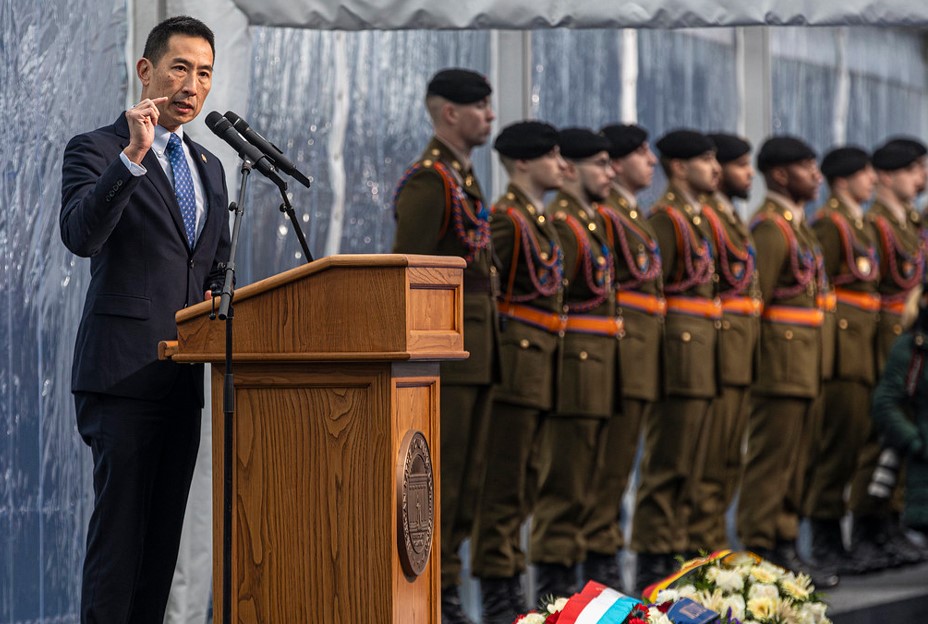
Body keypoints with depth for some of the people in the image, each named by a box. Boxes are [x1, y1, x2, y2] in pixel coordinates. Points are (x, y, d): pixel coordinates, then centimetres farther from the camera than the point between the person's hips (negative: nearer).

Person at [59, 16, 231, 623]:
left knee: (164, 534, 7)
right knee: (120, 528, -9)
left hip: (185, 377, 7)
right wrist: (133, 155, -28)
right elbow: (81, 235, -21)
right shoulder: (96, 150, -3)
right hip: (124, 371, -7)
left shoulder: (209, 167, 19)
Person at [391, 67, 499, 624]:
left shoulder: (464, 177, 18)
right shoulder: (427, 180, -12)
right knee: (436, 479, -6)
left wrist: (487, 348, 18)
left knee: (466, 479, 11)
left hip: (476, 354, 9)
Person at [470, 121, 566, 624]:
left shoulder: (543, 219, 18)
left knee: (521, 485, 13)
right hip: (517, 358, -10)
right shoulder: (507, 217, -11)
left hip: (541, 364, 10)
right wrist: (495, 355, -17)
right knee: (504, 483, -6)